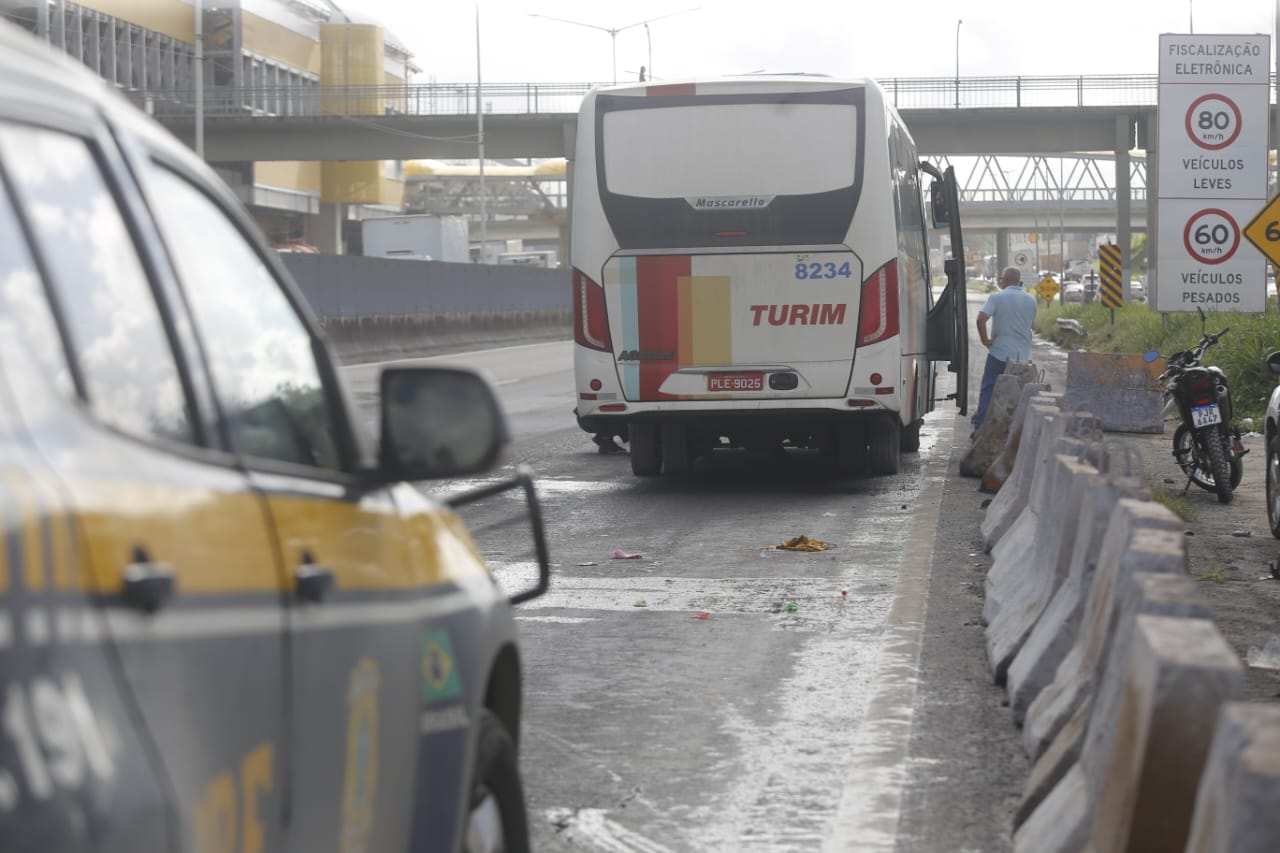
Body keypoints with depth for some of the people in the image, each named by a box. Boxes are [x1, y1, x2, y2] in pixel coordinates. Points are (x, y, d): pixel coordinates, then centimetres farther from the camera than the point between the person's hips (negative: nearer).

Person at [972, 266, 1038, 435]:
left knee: (988, 390, 4)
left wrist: (985, 340, -10)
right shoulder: (1031, 300, 7)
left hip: (1000, 352, -4)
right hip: (1023, 356, 4)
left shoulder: (997, 297, -8)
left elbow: (981, 319, -19)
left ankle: (980, 429, 0)